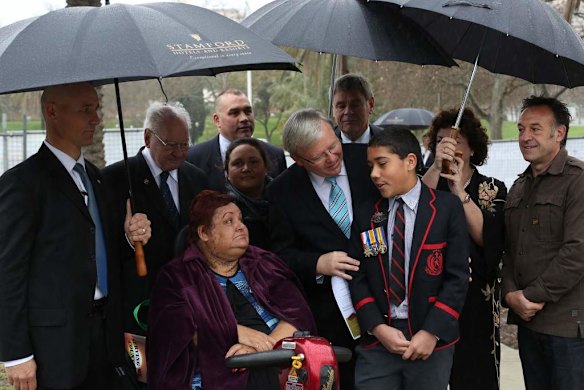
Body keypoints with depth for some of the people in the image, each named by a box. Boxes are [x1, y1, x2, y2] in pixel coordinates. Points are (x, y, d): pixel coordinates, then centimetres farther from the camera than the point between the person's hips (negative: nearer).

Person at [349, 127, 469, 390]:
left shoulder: (447, 207, -3)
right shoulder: (365, 213, 6)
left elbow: (457, 277, -7)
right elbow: (357, 277, 4)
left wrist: (431, 332, -13)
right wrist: (377, 327, -8)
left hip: (430, 338, -2)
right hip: (377, 340, 2)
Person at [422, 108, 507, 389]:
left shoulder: (493, 189, 5)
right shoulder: (427, 182, 6)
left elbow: (487, 238, -11)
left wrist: (459, 191, -20)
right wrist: (436, 167, -26)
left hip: (476, 301, 0)